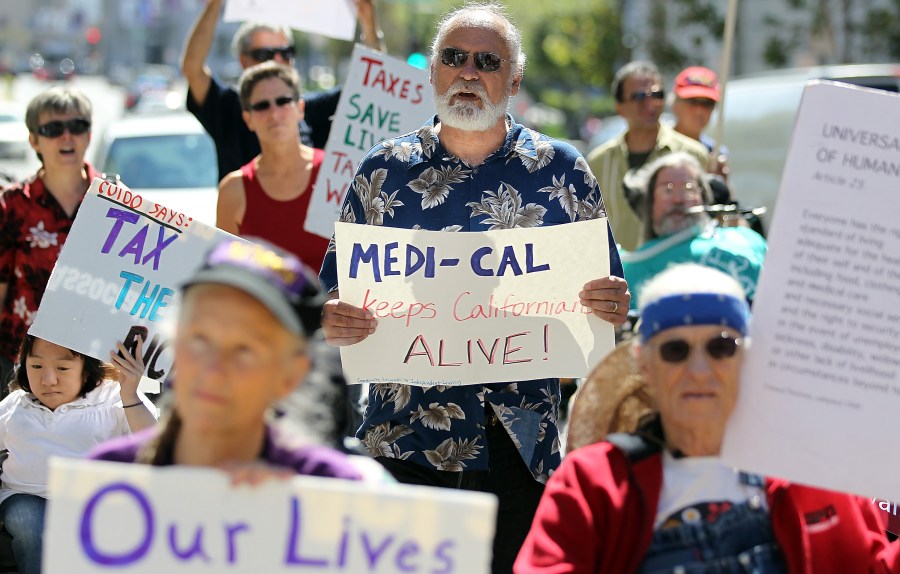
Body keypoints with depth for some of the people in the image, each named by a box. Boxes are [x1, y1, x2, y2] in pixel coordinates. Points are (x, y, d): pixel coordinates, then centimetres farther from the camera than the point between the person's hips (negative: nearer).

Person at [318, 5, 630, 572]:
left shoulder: (561, 170, 5)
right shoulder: (385, 169, 5)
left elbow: (607, 293, 8)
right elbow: (336, 287, 8)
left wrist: (613, 305, -16)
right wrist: (331, 318, -16)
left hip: (521, 445, 0)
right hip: (404, 440, 0)